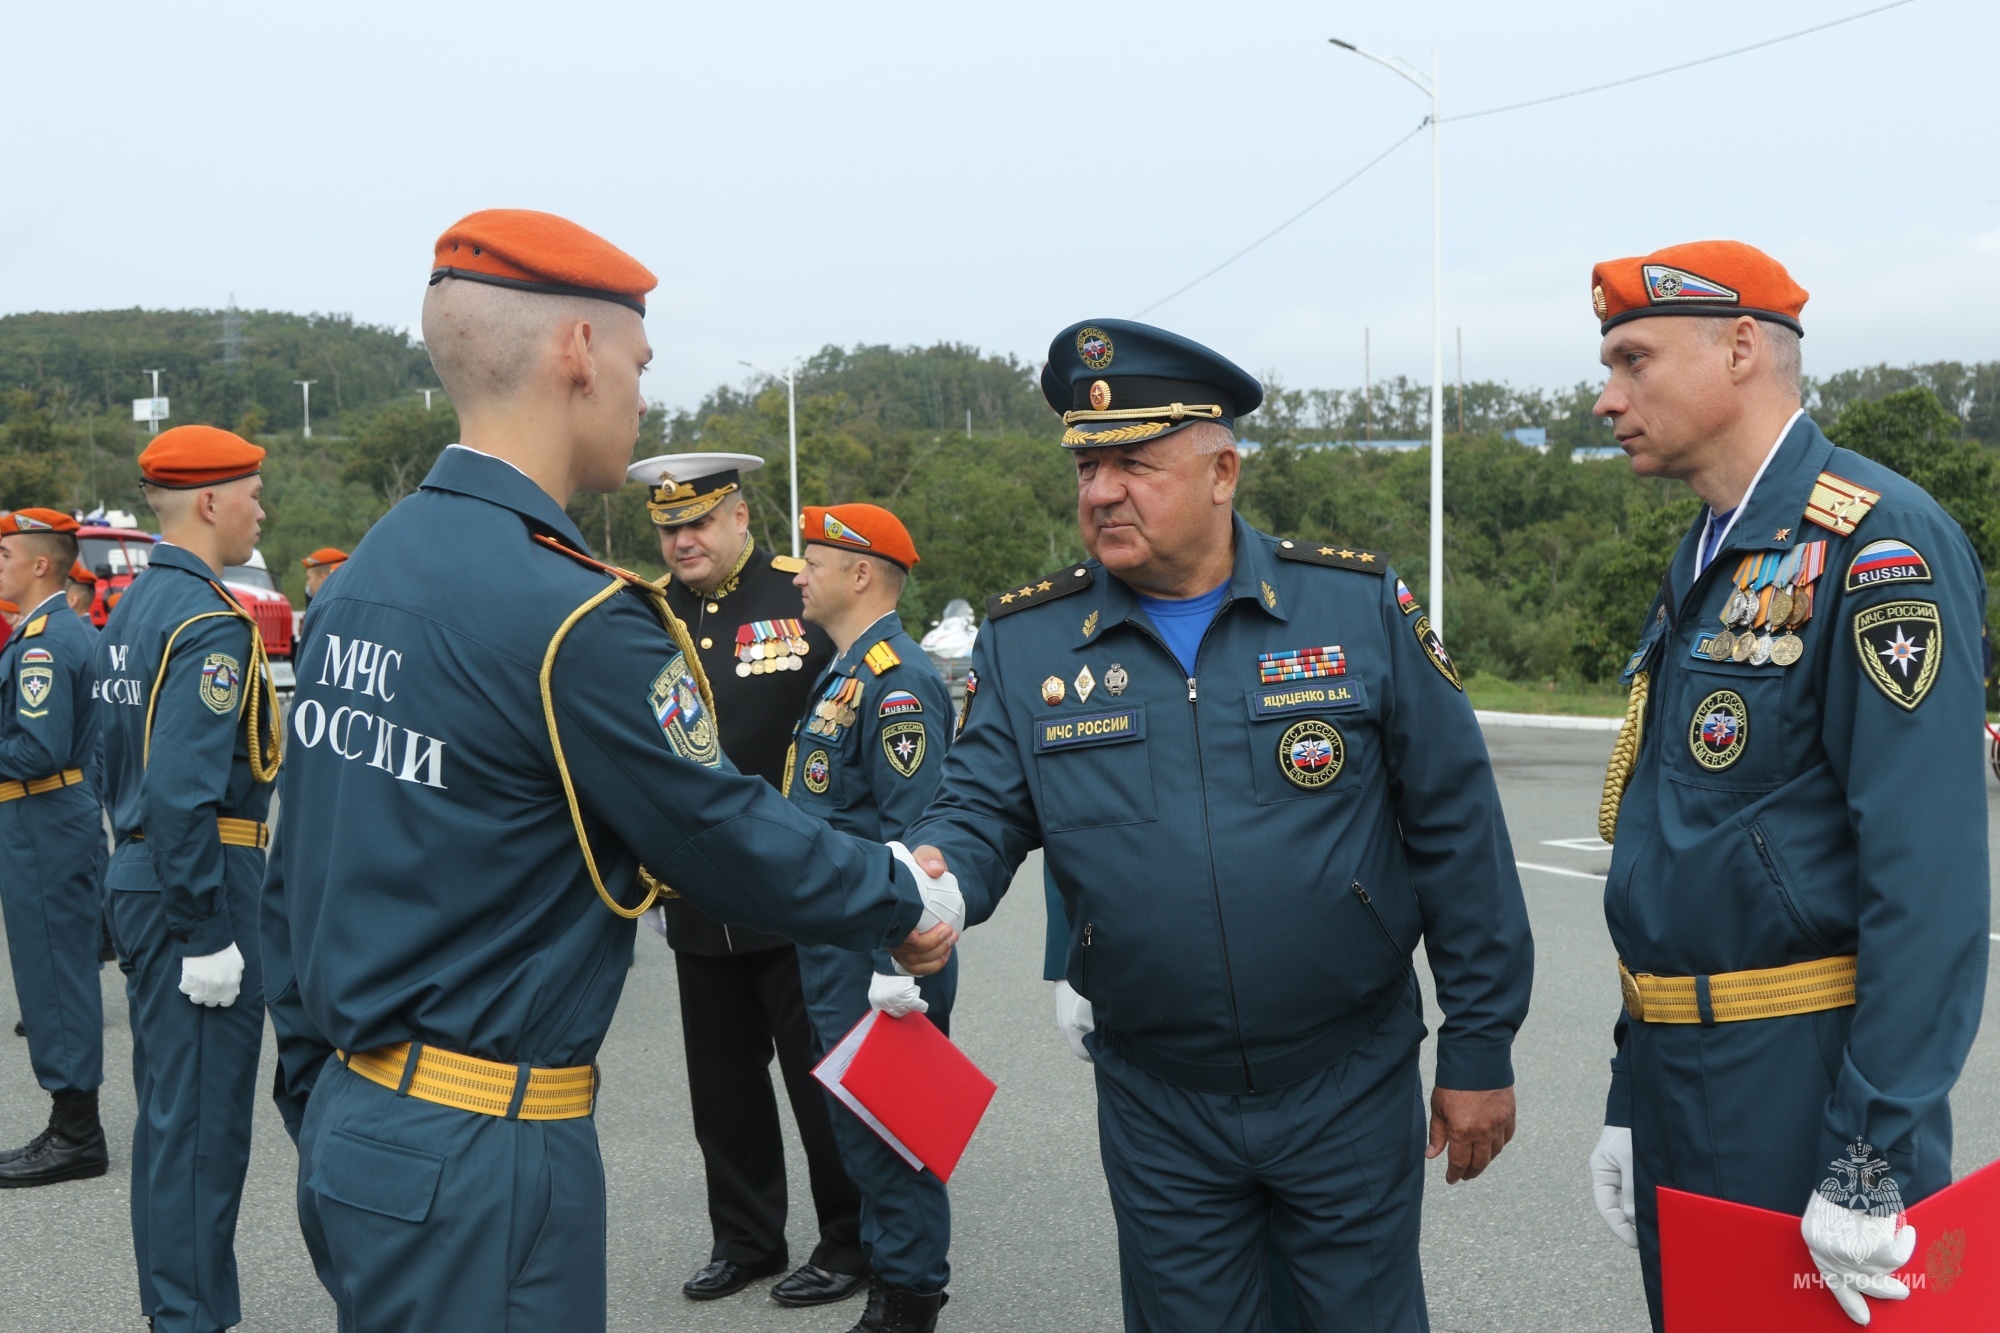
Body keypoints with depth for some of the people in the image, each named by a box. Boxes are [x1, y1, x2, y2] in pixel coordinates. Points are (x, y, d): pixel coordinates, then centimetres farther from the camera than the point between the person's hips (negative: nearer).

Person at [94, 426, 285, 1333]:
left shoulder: (134, 608, 13)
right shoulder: (209, 622, -18)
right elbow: (184, 793, -25)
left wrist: (143, 878, 23)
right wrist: (208, 936, -22)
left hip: (141, 877, 10)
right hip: (198, 889, -10)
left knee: (171, 1111, 18)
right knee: (201, 1120, -2)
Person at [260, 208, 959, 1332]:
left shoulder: (356, 581, 6)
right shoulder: (572, 616, -21)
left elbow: (296, 873, 12)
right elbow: (732, 844, -12)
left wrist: (311, 1093, 21)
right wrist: (912, 902, 4)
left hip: (350, 1117, 9)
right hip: (478, 1161, -9)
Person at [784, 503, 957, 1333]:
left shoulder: (896, 681, -18)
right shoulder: (843, 674, 14)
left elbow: (914, 833, -23)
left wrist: (898, 964, -25)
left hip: (873, 953, -10)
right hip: (834, 950, 10)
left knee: (885, 1124, 0)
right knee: (858, 1119, 17)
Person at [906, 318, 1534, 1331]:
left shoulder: (1359, 605, -7)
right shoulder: (1026, 642, -2)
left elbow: (1456, 836, -4)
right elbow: (979, 812, -2)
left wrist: (1480, 1052, -3)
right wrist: (933, 875, -27)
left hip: (1350, 1093, -1)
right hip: (1157, 1112, 1)